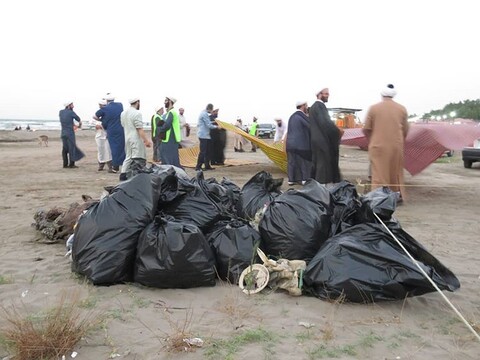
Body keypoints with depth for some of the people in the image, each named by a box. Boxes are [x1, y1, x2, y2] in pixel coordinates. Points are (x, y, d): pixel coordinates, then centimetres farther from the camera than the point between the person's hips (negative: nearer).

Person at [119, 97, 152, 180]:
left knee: (128, 157, 15)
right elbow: (140, 129, -19)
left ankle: (123, 176, 13)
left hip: (127, 138, 8)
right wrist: (146, 140, -19)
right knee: (137, 159, -5)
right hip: (136, 139, -8)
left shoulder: (123, 113, 12)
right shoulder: (137, 113, -14)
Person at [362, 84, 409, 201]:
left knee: (379, 172, 2)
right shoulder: (402, 109, 3)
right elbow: (405, 130, 7)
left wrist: (371, 140, 17)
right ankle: (398, 195, 27)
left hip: (378, 146, -2)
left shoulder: (373, 108, -4)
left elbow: (366, 129, -2)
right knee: (396, 171, 17)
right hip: (396, 146, 2)